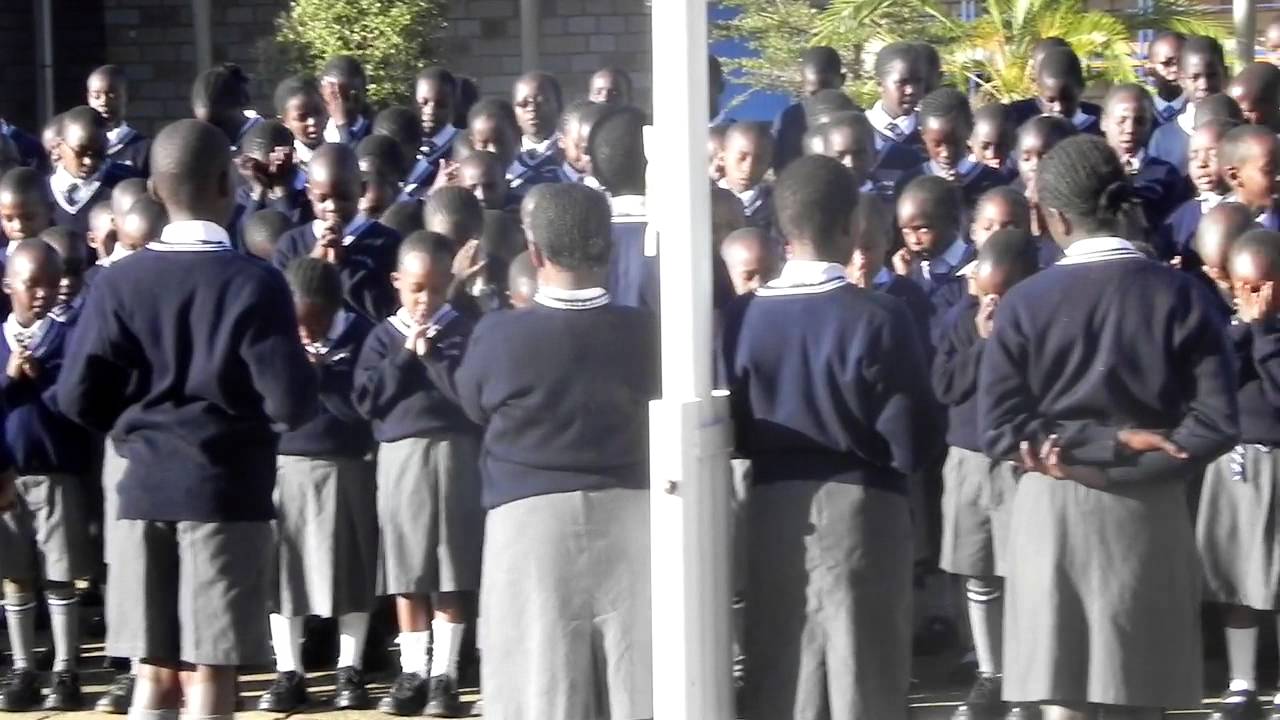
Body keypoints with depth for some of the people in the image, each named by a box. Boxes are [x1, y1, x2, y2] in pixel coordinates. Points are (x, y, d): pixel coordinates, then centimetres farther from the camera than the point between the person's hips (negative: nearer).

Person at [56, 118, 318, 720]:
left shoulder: (119, 283, -1)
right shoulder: (254, 284, -10)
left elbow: (78, 398, -2)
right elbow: (292, 404, -14)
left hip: (144, 489, 3)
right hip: (226, 491, -3)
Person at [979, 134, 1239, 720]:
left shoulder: (1026, 301, -5)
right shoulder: (1176, 292, -3)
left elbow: (999, 428, -11)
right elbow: (1217, 422, -10)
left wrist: (1081, 455, -7)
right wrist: (1128, 457, -9)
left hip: (1054, 511, -1)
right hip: (1148, 511, 1)